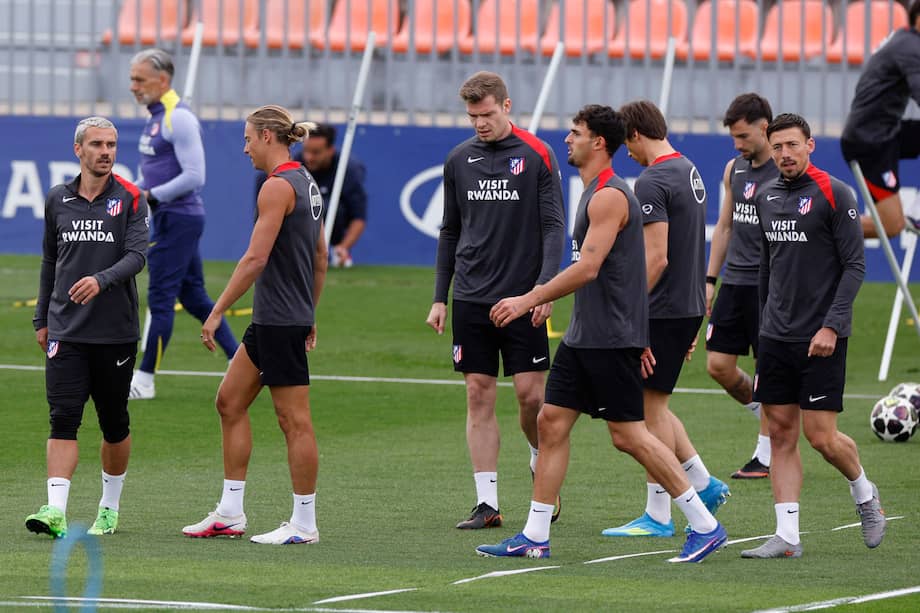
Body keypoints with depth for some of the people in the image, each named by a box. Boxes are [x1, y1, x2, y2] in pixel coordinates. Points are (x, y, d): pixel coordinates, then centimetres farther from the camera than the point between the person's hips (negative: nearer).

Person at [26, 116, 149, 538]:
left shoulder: (130, 199, -1)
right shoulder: (58, 199, 8)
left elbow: (137, 255, -12)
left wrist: (102, 280, -30)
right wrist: (42, 319, 17)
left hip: (116, 333, -1)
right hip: (66, 331, 1)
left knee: (115, 425, 8)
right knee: (63, 420, -10)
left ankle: (109, 508, 23)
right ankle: (56, 512, -18)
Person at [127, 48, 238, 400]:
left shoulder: (179, 119, -16)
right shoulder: (156, 117, 15)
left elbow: (194, 176, -22)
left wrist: (149, 196, -19)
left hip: (178, 219, -10)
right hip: (170, 219, 10)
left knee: (161, 299, -4)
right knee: (194, 298, 12)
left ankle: (144, 381, 1)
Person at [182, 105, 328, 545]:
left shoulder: (278, 186, -16)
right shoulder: (306, 183, 14)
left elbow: (256, 258, -21)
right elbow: (320, 259, 19)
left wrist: (217, 311, -18)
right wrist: (310, 316, 25)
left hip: (279, 322, -10)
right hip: (271, 321, 10)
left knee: (294, 419, -4)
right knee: (230, 401, 13)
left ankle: (304, 524, 1)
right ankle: (230, 513, 15)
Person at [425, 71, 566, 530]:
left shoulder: (536, 156, -3)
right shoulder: (459, 160, 8)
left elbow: (554, 226, -5)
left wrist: (545, 287, -16)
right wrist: (440, 296, 11)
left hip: (522, 298, -3)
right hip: (471, 299, 3)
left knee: (531, 394, -4)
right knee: (479, 396, 1)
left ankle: (542, 469, 24)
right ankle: (486, 503, 3)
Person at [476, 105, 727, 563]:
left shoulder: (609, 197, -16)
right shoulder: (596, 193, 16)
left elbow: (587, 268, -23)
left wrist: (528, 301, -20)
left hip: (611, 338, -10)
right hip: (583, 336, 10)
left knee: (629, 435, -7)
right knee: (552, 421, 6)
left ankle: (705, 526, 0)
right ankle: (534, 538, 9)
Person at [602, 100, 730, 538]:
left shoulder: (652, 182, -17)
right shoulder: (689, 171, 13)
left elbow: (656, 258, -22)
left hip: (663, 310, -9)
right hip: (689, 305, 9)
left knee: (650, 406, -2)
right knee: (651, 403, 17)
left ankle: (657, 516, 1)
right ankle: (704, 484, 17)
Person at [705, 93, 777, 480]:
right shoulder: (734, 169, 12)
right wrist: (710, 280, 15)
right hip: (735, 283, 7)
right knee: (718, 365, 3)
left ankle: (766, 456, 6)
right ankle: (767, 416, 26)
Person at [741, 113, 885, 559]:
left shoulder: (833, 194, -8)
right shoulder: (766, 198, 11)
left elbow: (854, 266, -10)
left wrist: (831, 326, -17)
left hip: (821, 338, -6)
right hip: (776, 335, 6)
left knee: (822, 437, -6)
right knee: (781, 434, 1)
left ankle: (864, 493, 23)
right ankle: (787, 537, 2)